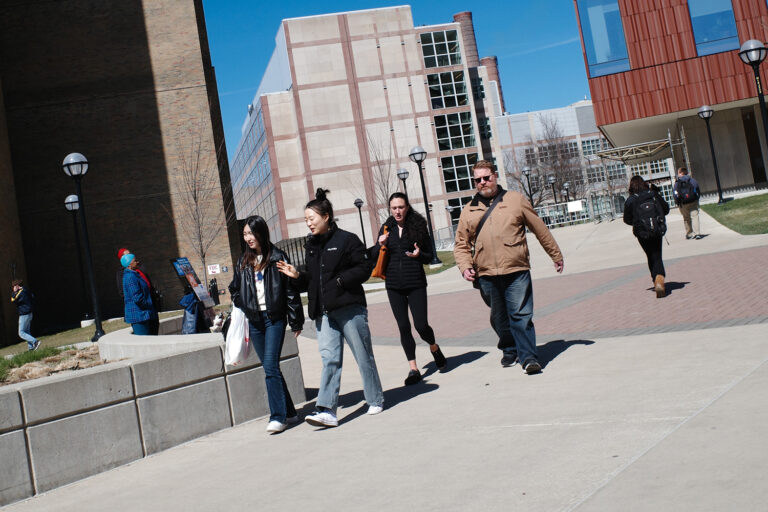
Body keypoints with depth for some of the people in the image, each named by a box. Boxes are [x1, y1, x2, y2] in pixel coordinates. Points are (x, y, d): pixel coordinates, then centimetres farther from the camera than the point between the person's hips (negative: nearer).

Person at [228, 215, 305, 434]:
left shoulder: (277, 257, -4)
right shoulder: (243, 262, 11)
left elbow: (291, 290, -4)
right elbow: (235, 289, 24)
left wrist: (296, 322, -5)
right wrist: (242, 308, 9)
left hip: (274, 318, -6)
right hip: (254, 321, 6)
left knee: (271, 366, -13)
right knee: (270, 368, 9)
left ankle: (278, 416, -6)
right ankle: (289, 412, 19)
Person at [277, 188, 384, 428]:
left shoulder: (347, 239, -5)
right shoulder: (311, 246, 16)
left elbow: (364, 269, -9)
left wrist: (339, 280, -17)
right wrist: (297, 275, 2)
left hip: (350, 308, -5)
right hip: (323, 312, 5)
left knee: (363, 356, 6)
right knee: (329, 359, -3)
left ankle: (376, 400, 21)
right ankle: (327, 410, -8)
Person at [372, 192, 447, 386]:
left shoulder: (418, 226, 0)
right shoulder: (387, 228, 7)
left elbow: (430, 256, 3)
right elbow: (374, 257, 9)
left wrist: (419, 254, -18)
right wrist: (380, 245, -10)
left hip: (416, 283, -3)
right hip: (394, 285, 3)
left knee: (421, 325, -6)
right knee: (403, 327, 3)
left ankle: (434, 347, 28)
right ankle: (413, 368, 11)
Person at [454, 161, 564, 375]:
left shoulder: (515, 200, 6)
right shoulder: (469, 210, 12)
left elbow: (540, 230, 11)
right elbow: (461, 244, 16)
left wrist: (556, 255, 16)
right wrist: (465, 266, -1)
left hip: (516, 271, -3)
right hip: (486, 275, 3)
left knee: (521, 314, -8)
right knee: (499, 318, 13)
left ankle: (528, 356, -2)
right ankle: (509, 351, 32)